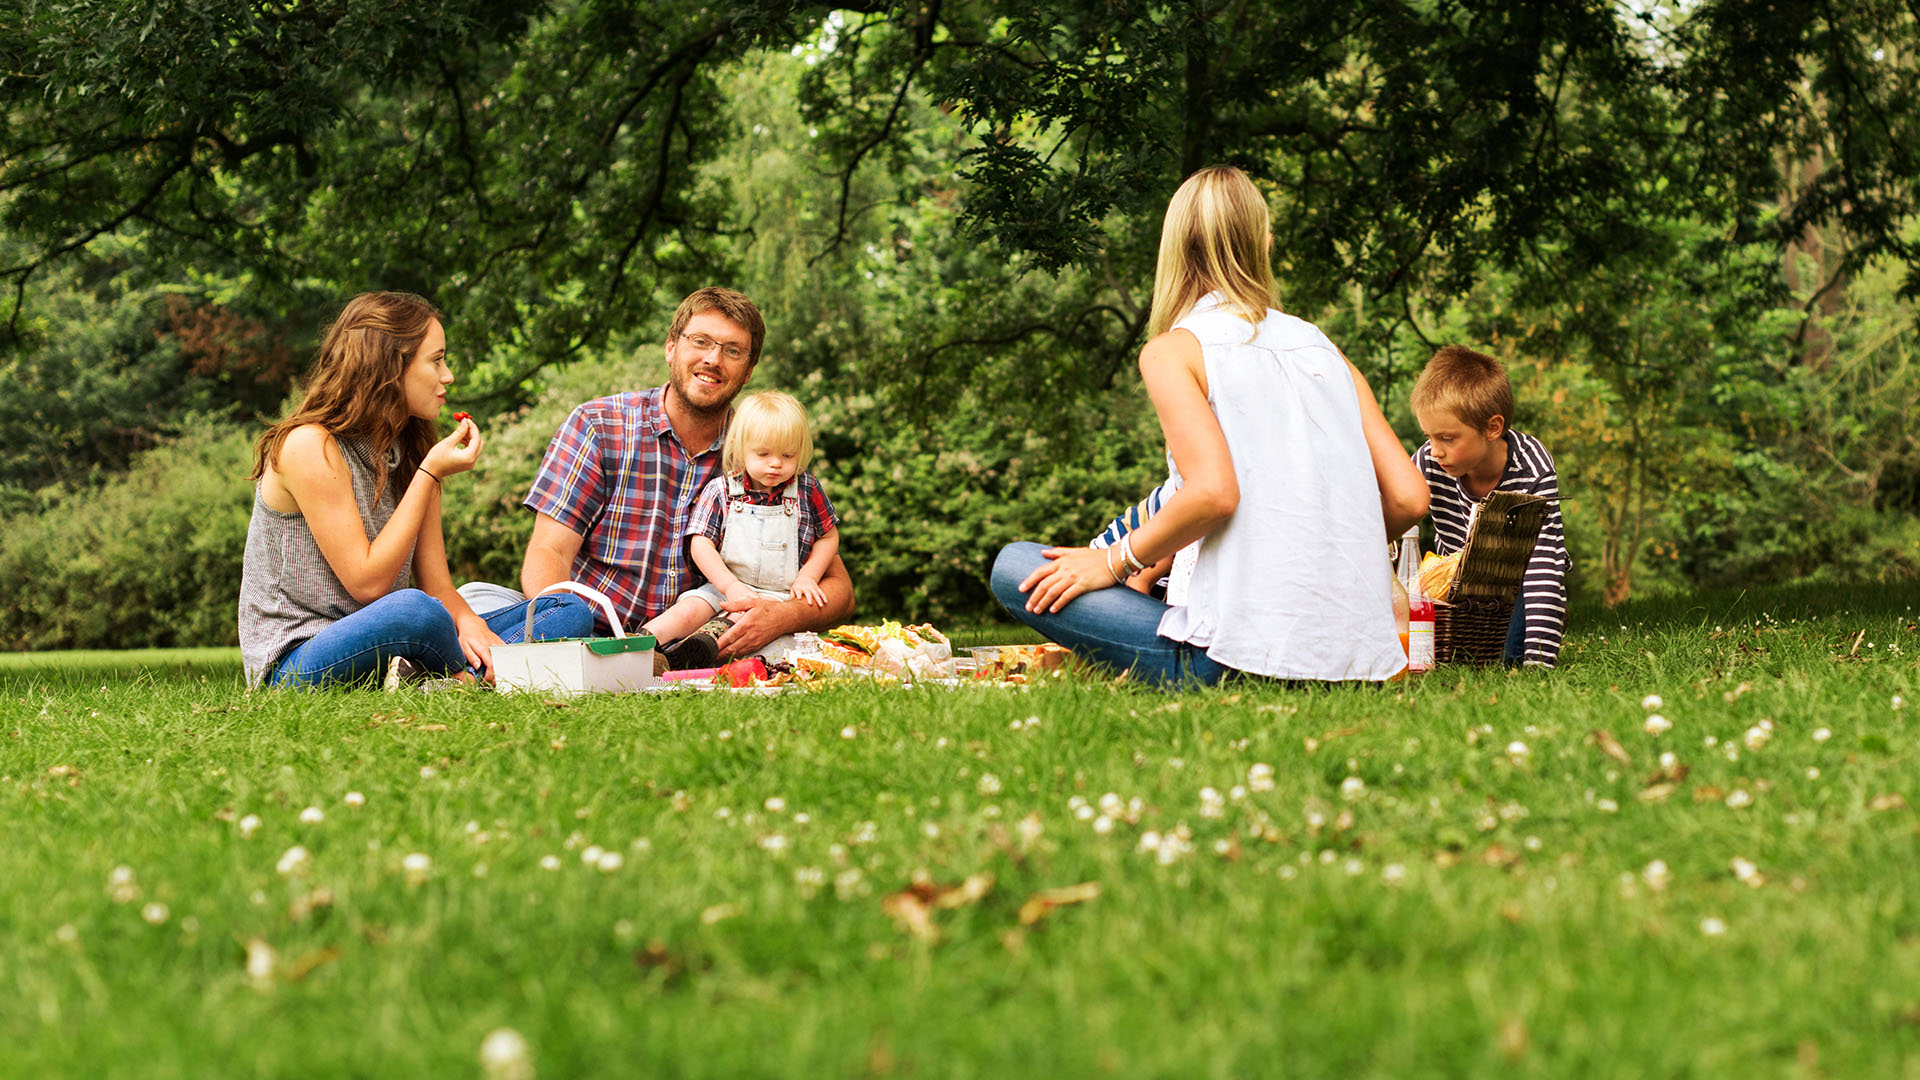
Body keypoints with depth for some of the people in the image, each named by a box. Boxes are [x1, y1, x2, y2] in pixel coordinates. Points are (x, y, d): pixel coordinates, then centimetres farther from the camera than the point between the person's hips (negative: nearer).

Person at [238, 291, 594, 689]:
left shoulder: (411, 450, 12)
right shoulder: (309, 446, -13)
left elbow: (437, 586, 8)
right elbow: (367, 582, -17)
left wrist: (468, 622, -16)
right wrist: (429, 475, -15)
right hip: (297, 664, -8)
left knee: (569, 610, -4)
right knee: (414, 610, -41)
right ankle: (473, 678, -11)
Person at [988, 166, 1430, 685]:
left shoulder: (1173, 350, -2)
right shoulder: (1323, 347, 14)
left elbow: (1214, 492, -17)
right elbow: (1408, 498, 7)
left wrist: (1114, 561, -2)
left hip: (1241, 652, -7)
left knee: (1013, 568, 4)